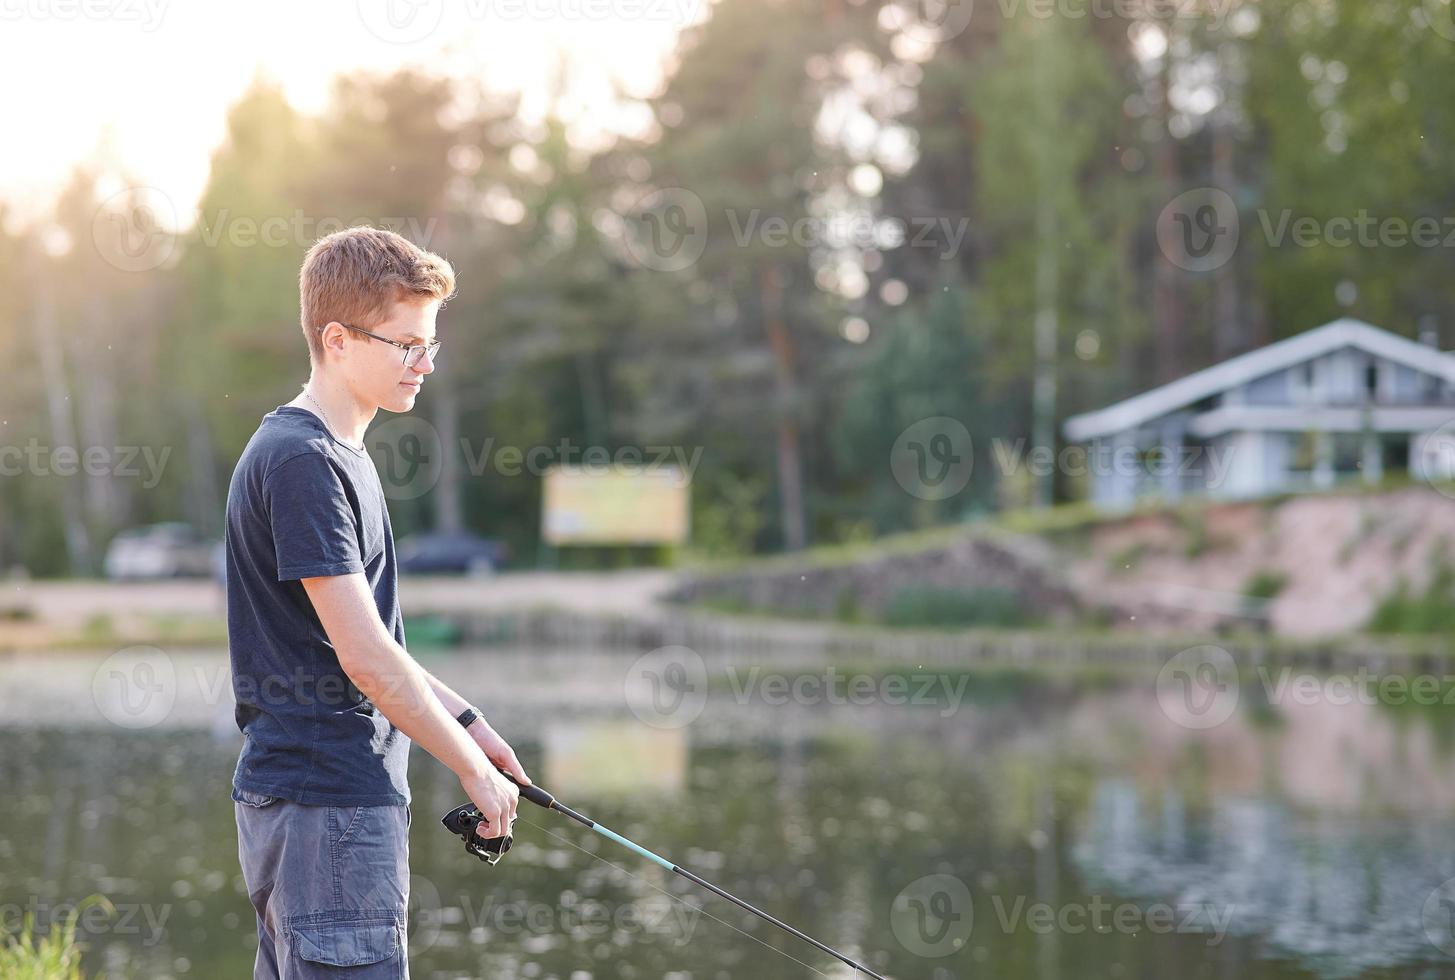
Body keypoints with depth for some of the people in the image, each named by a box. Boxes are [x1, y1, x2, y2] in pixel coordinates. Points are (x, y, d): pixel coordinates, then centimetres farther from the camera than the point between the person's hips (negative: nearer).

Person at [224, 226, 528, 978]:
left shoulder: (338, 456, 16)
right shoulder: (301, 461, -16)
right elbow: (365, 658, -19)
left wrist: (463, 720, 16)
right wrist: (472, 767, -11)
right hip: (325, 802, -10)